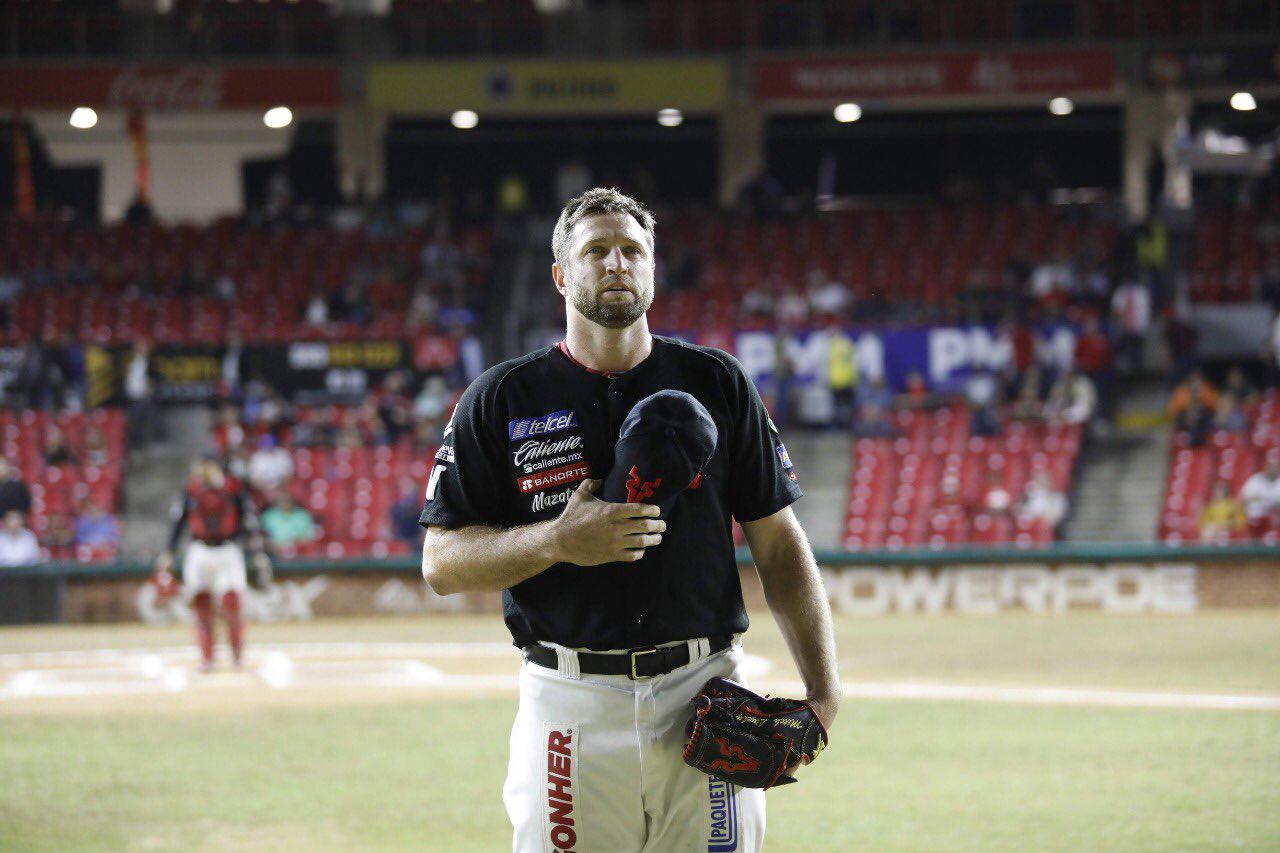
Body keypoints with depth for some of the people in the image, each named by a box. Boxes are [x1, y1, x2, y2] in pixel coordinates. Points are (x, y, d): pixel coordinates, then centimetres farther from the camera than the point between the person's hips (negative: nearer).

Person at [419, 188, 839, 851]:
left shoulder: (718, 384, 10)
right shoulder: (500, 400, 5)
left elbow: (779, 543, 9)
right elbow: (441, 563, 2)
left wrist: (822, 686, -3)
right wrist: (558, 541, -15)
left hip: (704, 694, 1)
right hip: (570, 705, -1)